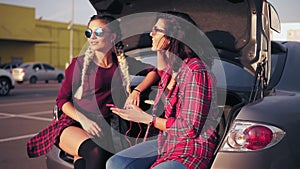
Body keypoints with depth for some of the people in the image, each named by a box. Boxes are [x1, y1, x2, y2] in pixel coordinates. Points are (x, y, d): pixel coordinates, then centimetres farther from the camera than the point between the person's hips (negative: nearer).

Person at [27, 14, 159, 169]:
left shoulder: (122, 63, 8)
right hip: (73, 124, -2)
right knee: (95, 151, -33)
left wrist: (137, 91, -2)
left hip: (103, 128, 2)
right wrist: (84, 120, -14)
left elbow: (153, 72, 15)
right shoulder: (80, 63, 0)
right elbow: (62, 99, 2)